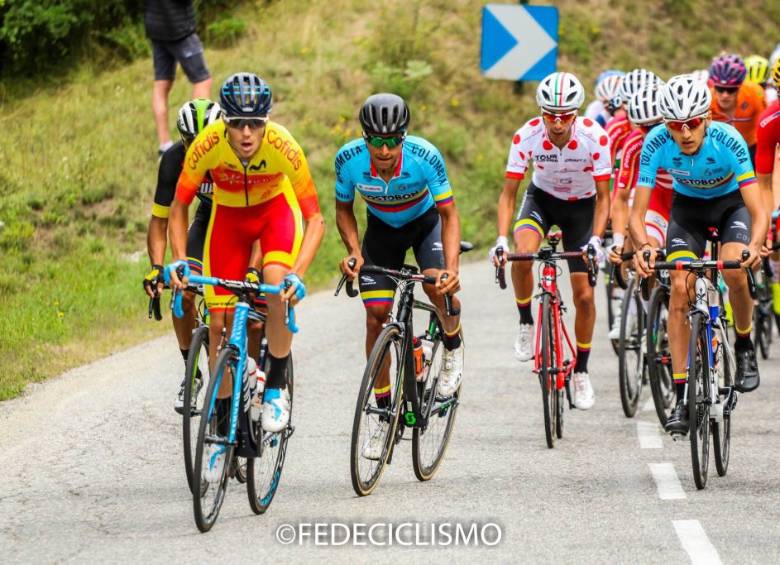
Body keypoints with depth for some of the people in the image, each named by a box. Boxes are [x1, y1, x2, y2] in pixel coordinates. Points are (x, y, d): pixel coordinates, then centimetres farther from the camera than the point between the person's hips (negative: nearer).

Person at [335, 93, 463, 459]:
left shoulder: (425, 157, -34)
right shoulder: (349, 159, -29)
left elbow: (449, 216, -26)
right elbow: (343, 209, -10)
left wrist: (452, 268, -40)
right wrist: (354, 251, -27)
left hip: (425, 221, -2)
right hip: (381, 228, 2)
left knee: (437, 285, -30)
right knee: (375, 315, -7)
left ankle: (453, 347, 4)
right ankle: (385, 413, 6)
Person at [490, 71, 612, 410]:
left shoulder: (594, 137, -29)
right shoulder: (527, 136, -27)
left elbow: (603, 197, -20)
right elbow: (508, 193, -20)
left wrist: (595, 240, -35)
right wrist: (501, 239, -34)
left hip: (582, 205, 0)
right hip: (542, 198, 0)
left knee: (584, 295, -4)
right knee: (523, 253, -32)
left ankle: (581, 372, 16)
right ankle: (525, 324, -7)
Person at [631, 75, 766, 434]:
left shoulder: (727, 141, -35)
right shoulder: (656, 144, -30)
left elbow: (758, 211, -38)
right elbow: (637, 213, -28)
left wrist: (755, 246, -59)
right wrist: (643, 247, -49)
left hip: (731, 202, -2)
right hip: (687, 206, 2)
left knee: (734, 271, -28)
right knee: (679, 286, -16)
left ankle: (744, 347, 3)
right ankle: (681, 397, -12)